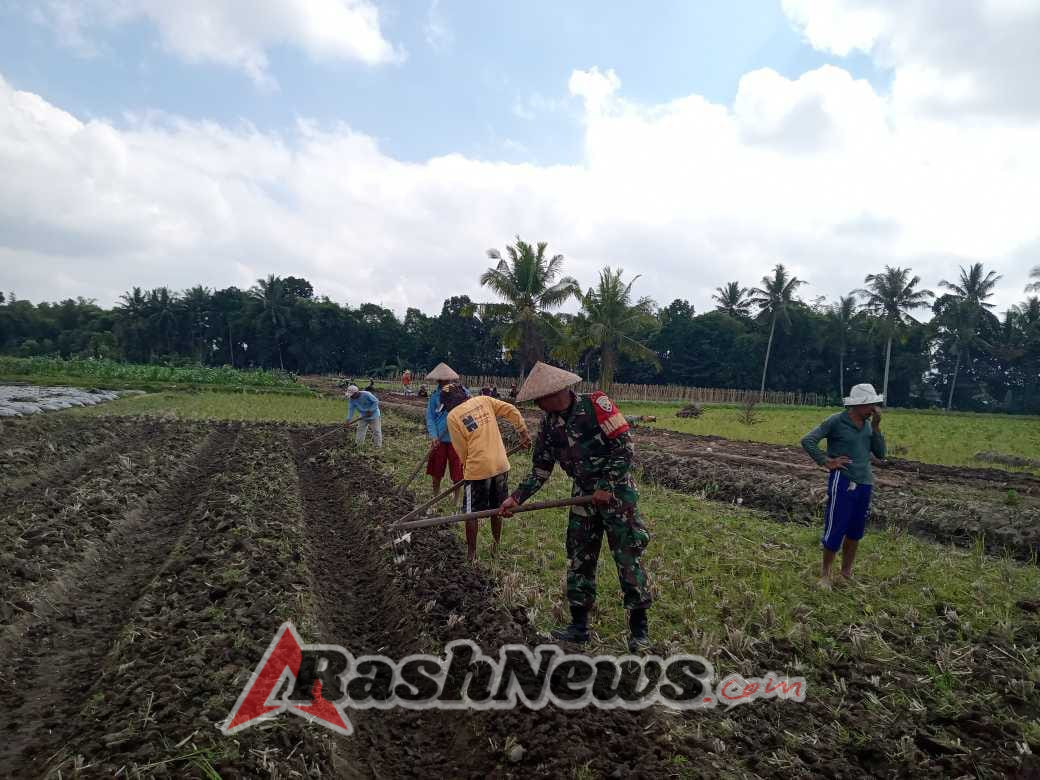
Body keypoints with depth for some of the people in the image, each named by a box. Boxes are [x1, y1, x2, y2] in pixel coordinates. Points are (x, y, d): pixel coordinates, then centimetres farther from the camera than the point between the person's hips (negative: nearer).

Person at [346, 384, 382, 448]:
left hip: (374, 416, -5)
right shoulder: (352, 400, -12)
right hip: (363, 417, 5)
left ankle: (378, 446, 11)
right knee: (360, 430, 7)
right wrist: (348, 419, -26)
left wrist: (371, 411, -24)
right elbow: (351, 409, -15)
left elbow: (376, 401, -21)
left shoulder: (366, 394, -28)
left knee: (376, 431, 0)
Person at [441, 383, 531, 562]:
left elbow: (462, 450, -2)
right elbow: (512, 411, 3)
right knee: (496, 510, 21)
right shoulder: (483, 400, 6)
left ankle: (471, 553, 20)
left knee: (471, 513, 12)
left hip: (477, 469, -5)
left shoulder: (452, 416, -4)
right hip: (501, 465, 5)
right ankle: (496, 546, 34)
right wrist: (524, 433, 12)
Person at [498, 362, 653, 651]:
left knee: (628, 560, -1)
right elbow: (540, 470, 6)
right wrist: (517, 498, -5)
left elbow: (624, 447, -17)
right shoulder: (549, 423, 2)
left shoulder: (596, 405, -17)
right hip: (583, 496, 6)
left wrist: (607, 487, -17)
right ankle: (579, 626, 22)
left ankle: (639, 630, 11)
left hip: (616, 491, -6)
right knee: (579, 560, 9)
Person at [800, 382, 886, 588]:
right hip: (842, 482, -6)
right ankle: (825, 574, 14)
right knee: (835, 530, -1)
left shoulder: (868, 424, 9)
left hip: (865, 484, 6)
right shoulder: (836, 421, -9)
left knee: (855, 532, 15)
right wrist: (826, 462, -13)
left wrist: (876, 426, -2)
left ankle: (847, 572, 30)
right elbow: (807, 441, -12)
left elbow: (880, 453, 8)